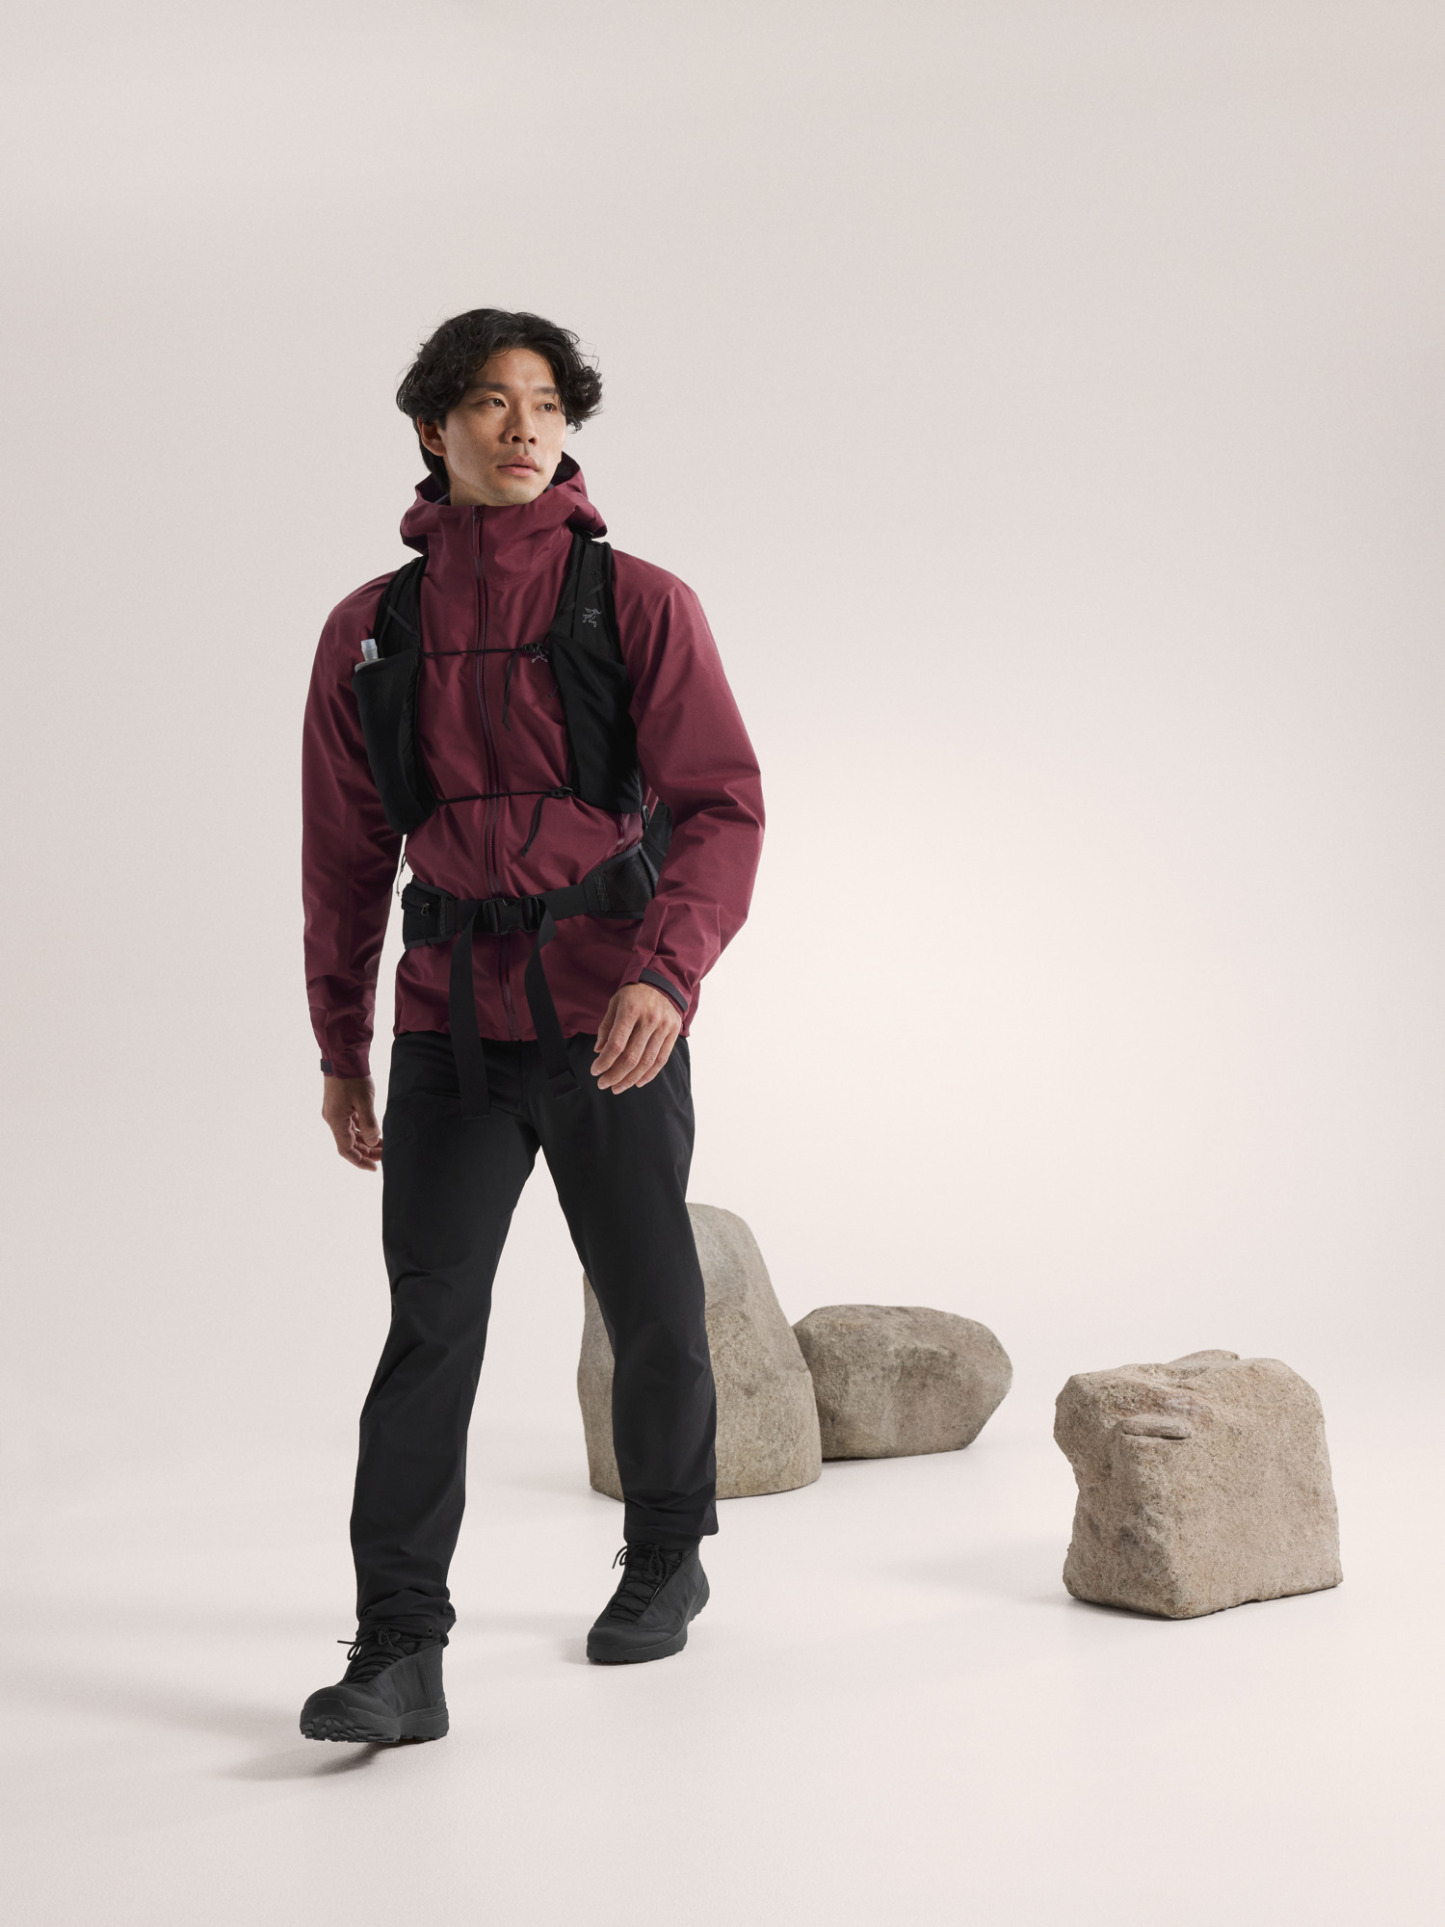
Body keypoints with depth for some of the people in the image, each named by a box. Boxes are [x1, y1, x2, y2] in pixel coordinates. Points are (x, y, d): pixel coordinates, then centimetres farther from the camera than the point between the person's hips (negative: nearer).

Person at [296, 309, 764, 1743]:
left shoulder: (640, 607, -3)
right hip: (450, 1032, 2)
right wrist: (338, 1049, 13)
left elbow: (722, 806, -12)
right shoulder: (368, 633, 5)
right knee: (427, 1325, -8)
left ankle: (666, 1555, 35)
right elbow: (344, 856, 11)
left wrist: (668, 974, -28)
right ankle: (398, 1652, -5)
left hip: (614, 1029, -1)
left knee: (651, 1313, 12)